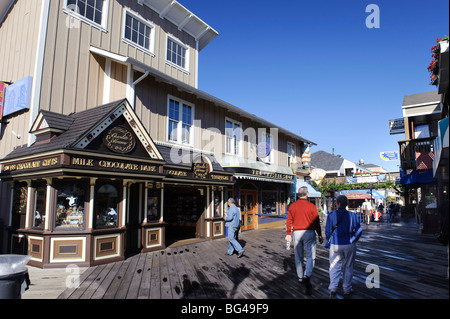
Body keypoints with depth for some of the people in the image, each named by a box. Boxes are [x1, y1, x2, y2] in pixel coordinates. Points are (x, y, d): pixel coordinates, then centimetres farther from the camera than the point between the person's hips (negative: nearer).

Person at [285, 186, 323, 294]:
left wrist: (288, 233, 8)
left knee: (298, 256, 14)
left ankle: (300, 277, 24)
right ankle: (307, 276, -16)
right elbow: (316, 222, -4)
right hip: (309, 233, -3)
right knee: (310, 256, 2)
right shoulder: (311, 206, -6)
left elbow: (289, 221, 3)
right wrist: (320, 235, 4)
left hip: (297, 233, 3)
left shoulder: (292, 206, 2)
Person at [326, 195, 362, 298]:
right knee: (348, 267, 15)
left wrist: (330, 240, 14)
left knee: (334, 267, 10)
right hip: (349, 245, 1)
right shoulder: (352, 215, -5)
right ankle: (347, 290, 24)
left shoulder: (331, 215, -7)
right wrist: (353, 240, 13)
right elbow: (359, 231, -3)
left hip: (335, 245, -1)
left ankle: (333, 289, 1)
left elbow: (327, 231, -3)